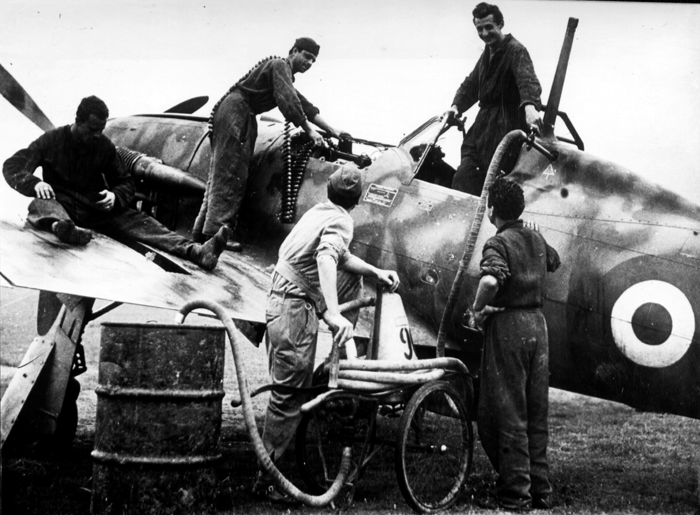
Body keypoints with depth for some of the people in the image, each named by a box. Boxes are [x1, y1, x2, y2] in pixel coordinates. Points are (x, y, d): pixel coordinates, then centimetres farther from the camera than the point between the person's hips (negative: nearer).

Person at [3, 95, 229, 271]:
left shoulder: (105, 146, 10)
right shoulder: (52, 140, 1)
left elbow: (126, 183, 15)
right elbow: (12, 167, -2)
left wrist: (115, 196, -11)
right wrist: (34, 183, -25)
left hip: (98, 208, 3)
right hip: (62, 204, -3)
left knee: (138, 222, -21)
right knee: (40, 206, -37)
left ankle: (197, 252, -42)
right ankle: (62, 226, -77)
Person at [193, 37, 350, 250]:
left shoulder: (285, 76, 25)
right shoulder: (280, 65, -5)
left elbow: (305, 107, 26)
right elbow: (288, 102, -18)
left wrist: (333, 132, 21)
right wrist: (309, 131, -17)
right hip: (235, 111, -10)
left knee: (221, 175, 9)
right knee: (229, 175, -13)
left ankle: (202, 229, 10)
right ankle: (215, 231, -17)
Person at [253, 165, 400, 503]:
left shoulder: (318, 211, 11)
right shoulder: (340, 221, -15)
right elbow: (326, 257, -35)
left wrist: (375, 271, 16)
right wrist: (333, 313, -44)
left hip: (280, 298, 9)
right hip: (296, 312, -9)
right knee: (289, 397, -2)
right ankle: (266, 479, 5)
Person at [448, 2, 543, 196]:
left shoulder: (515, 50, -8)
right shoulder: (487, 53, 21)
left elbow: (528, 80, -25)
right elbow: (471, 83, 25)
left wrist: (530, 105, -46)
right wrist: (457, 106, 5)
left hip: (506, 124, -9)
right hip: (485, 121, 9)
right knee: (464, 177, 1)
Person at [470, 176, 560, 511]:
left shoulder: (499, 243, -12)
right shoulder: (537, 240, 11)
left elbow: (491, 280, -32)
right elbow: (553, 262, 34)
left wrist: (477, 309, -17)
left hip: (507, 326, -7)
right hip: (537, 323, 7)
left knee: (507, 414, 0)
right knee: (536, 413, 13)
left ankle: (516, 495, 1)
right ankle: (541, 492, 20)